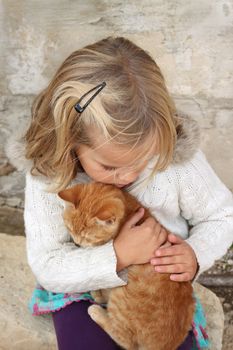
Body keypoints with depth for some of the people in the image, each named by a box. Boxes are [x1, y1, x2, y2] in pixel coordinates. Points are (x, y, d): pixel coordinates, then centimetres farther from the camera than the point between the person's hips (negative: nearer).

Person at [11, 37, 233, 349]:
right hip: (84, 291, 0)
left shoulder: (178, 156, -22)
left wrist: (196, 253, -25)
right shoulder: (48, 178, -23)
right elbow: (46, 267, -19)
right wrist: (118, 256, -33)